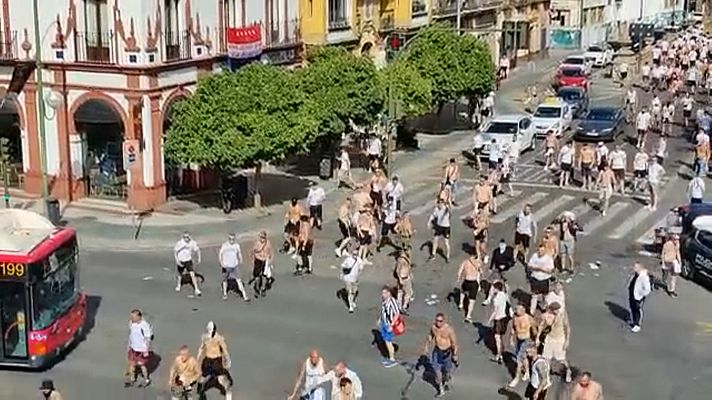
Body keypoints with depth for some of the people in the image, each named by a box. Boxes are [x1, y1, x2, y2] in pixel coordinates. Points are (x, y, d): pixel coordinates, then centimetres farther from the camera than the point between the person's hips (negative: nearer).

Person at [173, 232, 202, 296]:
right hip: (181, 261, -1)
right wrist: (177, 261, -16)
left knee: (192, 274, -13)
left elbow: (197, 249, 5)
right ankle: (178, 285, 45)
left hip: (188, 260, 1)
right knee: (180, 275, 14)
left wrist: (199, 258, 1)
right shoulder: (180, 243, -20)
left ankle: (196, 290, -9)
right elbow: (175, 251, -8)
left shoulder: (192, 243, -14)